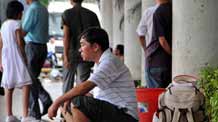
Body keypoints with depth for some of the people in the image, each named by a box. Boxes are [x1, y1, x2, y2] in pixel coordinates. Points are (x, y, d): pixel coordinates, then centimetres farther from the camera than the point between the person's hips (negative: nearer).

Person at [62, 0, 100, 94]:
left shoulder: (67, 13, -2)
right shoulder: (92, 15, 5)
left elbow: (66, 36, -9)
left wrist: (66, 56, -12)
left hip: (71, 53, -1)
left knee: (67, 83, 12)